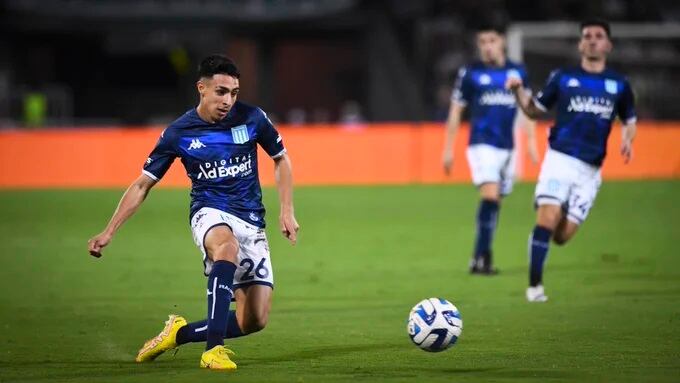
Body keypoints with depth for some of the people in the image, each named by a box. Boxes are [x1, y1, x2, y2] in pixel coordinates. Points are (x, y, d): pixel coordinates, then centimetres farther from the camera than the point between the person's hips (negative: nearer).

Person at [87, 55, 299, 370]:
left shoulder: (252, 118, -4)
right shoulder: (178, 133, -6)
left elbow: (281, 160, 13)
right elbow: (142, 184, 2)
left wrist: (287, 211, 3)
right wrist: (109, 232, -5)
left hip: (251, 222, 3)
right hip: (210, 213, -3)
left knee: (254, 321, -7)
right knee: (228, 246, -42)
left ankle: (180, 333, 17)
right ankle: (213, 350, -44)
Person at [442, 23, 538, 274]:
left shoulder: (517, 72, 7)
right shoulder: (470, 73, -1)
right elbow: (455, 112, 4)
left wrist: (532, 143, 13)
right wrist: (448, 149, 1)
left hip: (507, 147, 4)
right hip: (482, 145, -4)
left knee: (494, 204, 8)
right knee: (490, 195, -20)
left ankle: (480, 258, 18)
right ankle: (482, 256, -18)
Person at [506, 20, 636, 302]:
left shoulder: (619, 85, 9)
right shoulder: (563, 78, 6)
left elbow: (629, 121, 20)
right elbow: (534, 111, 13)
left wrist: (627, 139, -1)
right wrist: (519, 92, -5)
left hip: (590, 169, 2)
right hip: (559, 159, -2)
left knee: (562, 236, -3)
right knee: (547, 218, -21)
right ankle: (534, 285, -11)